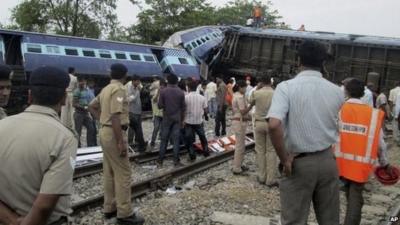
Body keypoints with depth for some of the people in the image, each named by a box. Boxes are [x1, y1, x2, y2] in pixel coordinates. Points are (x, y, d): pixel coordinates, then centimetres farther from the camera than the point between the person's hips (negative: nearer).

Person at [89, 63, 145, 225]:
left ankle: (110, 208, 24)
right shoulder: (119, 89, -16)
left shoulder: (106, 89, 14)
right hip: (114, 133, -10)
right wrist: (121, 142, -24)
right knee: (123, 173, -5)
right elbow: (115, 116, -24)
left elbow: (92, 106, 24)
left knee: (109, 172, 15)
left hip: (105, 131, 10)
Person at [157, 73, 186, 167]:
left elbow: (160, 105, -8)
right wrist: (182, 120, 10)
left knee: (164, 139, 6)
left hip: (166, 118, -1)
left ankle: (160, 160, 9)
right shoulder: (181, 92, -2)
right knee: (176, 140, 3)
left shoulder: (163, 91, -8)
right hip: (177, 119, 1)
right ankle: (176, 161, 3)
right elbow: (183, 107, 2)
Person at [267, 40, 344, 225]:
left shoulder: (286, 87, -13)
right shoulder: (337, 91, 2)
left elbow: (274, 125, -26)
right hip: (328, 160, 4)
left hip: (299, 162, -4)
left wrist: (285, 159, -17)